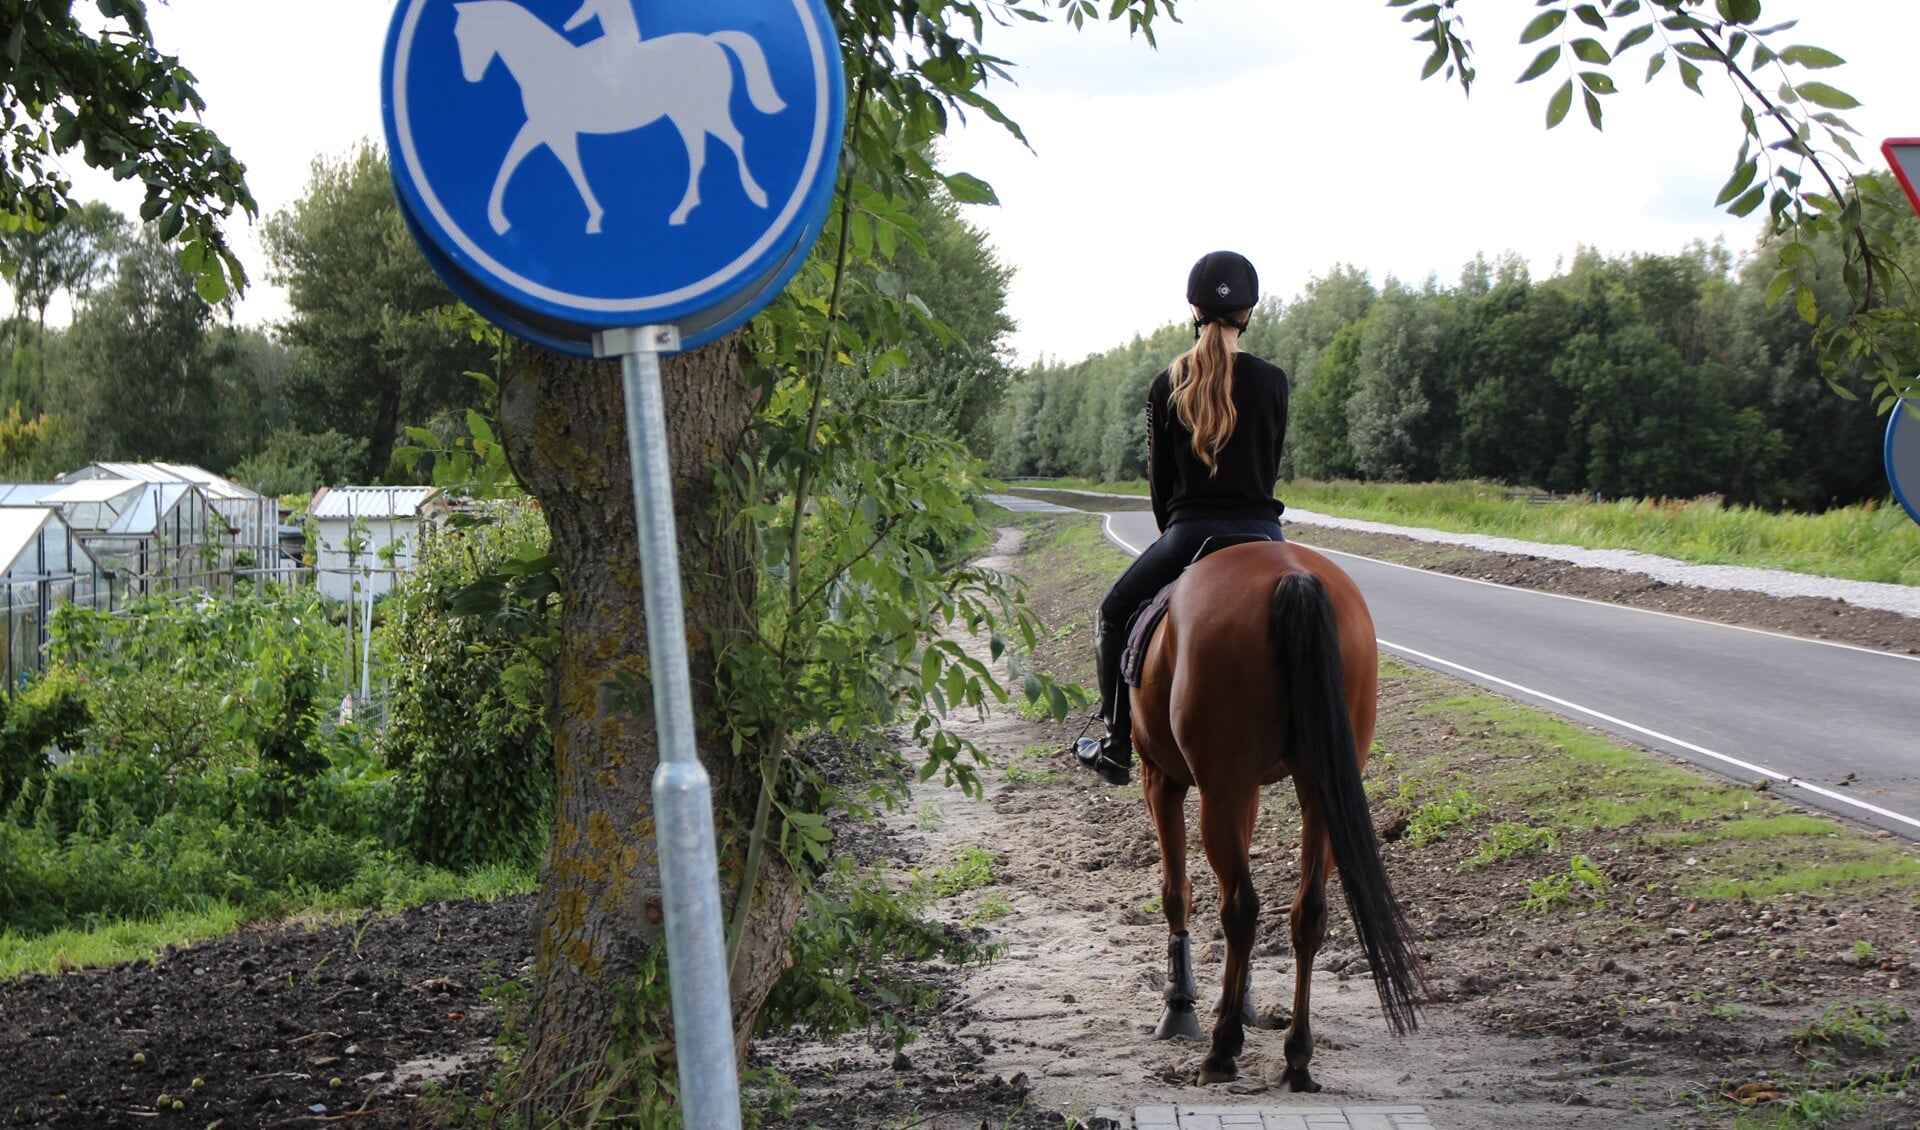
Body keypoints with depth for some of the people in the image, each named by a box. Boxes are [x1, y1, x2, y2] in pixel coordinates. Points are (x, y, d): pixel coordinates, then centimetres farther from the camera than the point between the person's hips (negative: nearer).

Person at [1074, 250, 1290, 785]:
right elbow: (1271, 468, 9)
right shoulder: (1271, 381, 0)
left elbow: (1159, 476, 7)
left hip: (1189, 534, -1)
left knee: (1115, 616, 21)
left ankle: (1118, 746, 16)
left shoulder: (1166, 386, 1)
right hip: (1260, 533, 1)